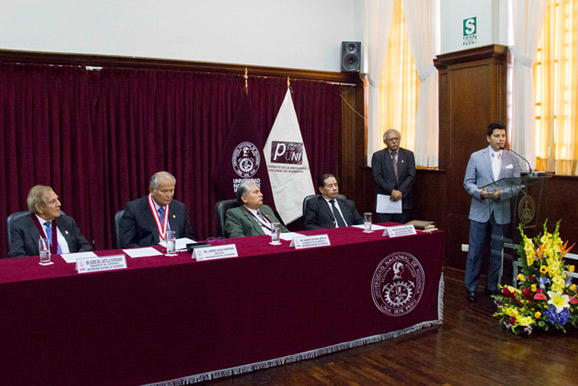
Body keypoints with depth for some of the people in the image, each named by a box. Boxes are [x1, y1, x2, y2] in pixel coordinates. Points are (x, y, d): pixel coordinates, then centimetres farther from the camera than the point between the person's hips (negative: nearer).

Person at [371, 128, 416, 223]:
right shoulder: (378, 156, 4)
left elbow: (412, 176, 0)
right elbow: (377, 177, -5)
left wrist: (400, 192, -12)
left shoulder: (408, 154, 9)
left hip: (404, 200, 2)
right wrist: (392, 191, -15)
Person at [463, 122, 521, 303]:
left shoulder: (512, 159, 6)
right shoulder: (476, 157, 3)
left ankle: (493, 287, 24)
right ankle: (471, 287, 14)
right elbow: (468, 182, 1)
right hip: (480, 210, -2)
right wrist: (479, 193, -18)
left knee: (497, 251, 10)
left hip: (501, 212, 2)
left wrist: (502, 193, -16)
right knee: (475, 250, 2)